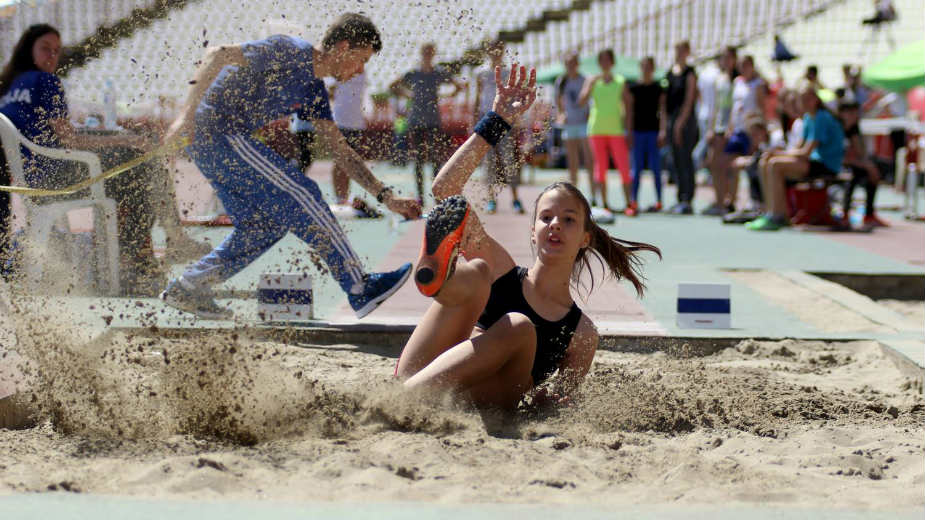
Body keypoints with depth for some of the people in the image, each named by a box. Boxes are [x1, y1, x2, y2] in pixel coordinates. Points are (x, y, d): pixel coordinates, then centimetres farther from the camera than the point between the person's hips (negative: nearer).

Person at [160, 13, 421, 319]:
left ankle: (186, 289, 15)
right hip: (217, 130, -10)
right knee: (301, 195, -11)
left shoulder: (313, 91, 14)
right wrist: (188, 115, -26)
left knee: (265, 224, 11)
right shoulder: (291, 53, -14)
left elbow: (340, 150, 16)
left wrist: (387, 197, 10)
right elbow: (217, 56, -20)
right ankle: (360, 290, -9)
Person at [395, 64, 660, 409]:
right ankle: (440, 269, -58)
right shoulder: (501, 271, 16)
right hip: (414, 377, 1)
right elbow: (445, 189, 7)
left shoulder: (581, 333, 15)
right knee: (475, 273, -17)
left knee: (520, 328, -28)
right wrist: (497, 122, 5)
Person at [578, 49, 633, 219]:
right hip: (596, 129, 1)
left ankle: (628, 202, -4)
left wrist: (629, 130, 2)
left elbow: (628, 107, 9)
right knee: (600, 167, 1)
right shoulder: (592, 81, 8)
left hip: (616, 130, -1)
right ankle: (604, 204, 6)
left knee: (624, 167, -9)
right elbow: (582, 101, -3)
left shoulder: (621, 82, 8)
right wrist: (592, 84, -16)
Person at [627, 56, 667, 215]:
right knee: (636, 168, 0)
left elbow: (662, 111, 1)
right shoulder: (634, 88, 7)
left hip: (653, 130, -1)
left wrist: (662, 131, -8)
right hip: (638, 130, 1)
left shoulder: (659, 89, 3)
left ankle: (659, 201, 10)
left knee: (655, 167, 1)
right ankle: (634, 203, -1)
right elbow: (629, 110, 8)